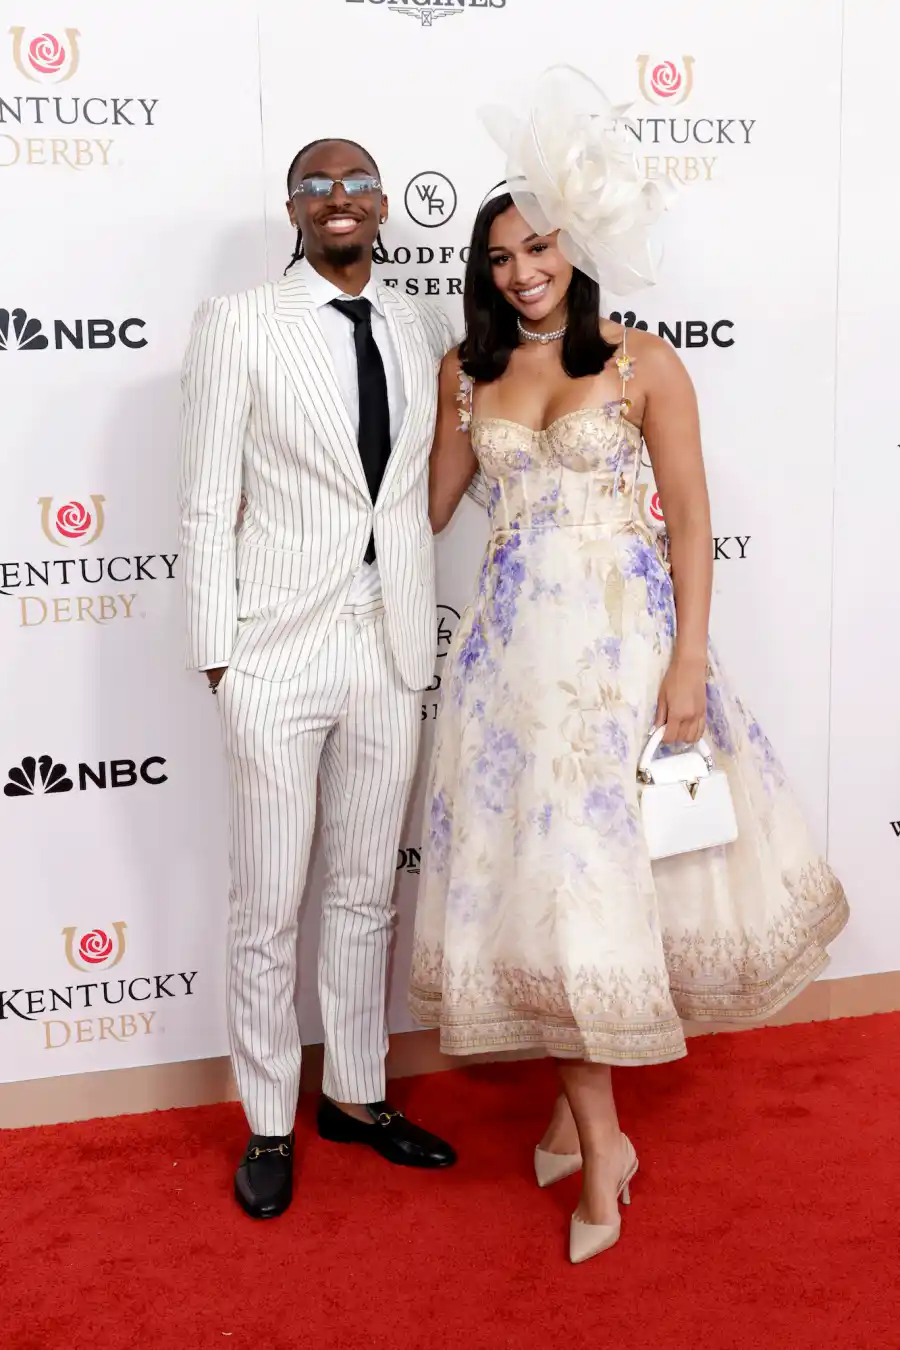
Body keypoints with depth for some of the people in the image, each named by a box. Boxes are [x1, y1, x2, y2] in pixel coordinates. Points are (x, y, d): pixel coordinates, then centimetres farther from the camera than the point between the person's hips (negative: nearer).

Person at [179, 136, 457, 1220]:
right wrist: (217, 658, -9)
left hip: (393, 649, 5)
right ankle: (269, 1125, 24)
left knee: (366, 892, 16)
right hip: (280, 651, -4)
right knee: (268, 907, 6)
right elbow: (208, 506, -6)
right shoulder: (238, 326, -4)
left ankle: (356, 1094, 34)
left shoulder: (423, 329, 9)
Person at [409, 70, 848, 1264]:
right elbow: (434, 499, 18)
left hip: (624, 630, -3)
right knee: (537, 865, 1)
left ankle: (582, 1104, 20)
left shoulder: (642, 361, -2)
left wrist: (688, 661, -12)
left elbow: (691, 515, -5)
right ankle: (598, 1131, 16)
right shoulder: (468, 370, 9)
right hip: (516, 637, 3)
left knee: (610, 858, -1)